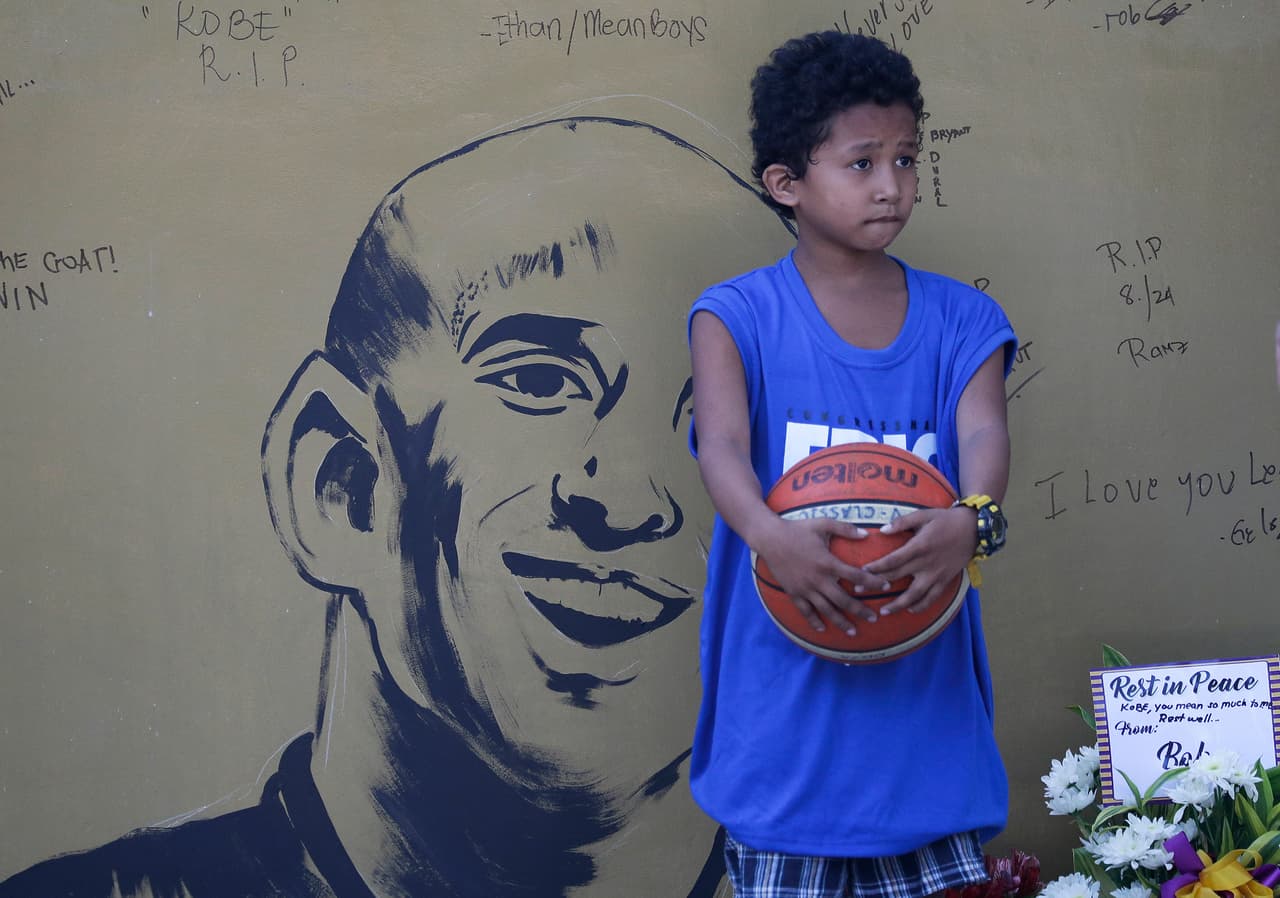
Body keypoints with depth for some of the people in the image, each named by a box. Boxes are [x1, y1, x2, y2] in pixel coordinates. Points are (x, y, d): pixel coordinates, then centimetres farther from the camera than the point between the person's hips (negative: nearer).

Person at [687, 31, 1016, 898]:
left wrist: (972, 519, -34)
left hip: (923, 692, 2)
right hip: (783, 698, -2)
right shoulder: (740, 317, -3)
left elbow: (984, 434, -11)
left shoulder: (959, 320, 5)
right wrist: (769, 535, -39)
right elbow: (722, 443, -18)